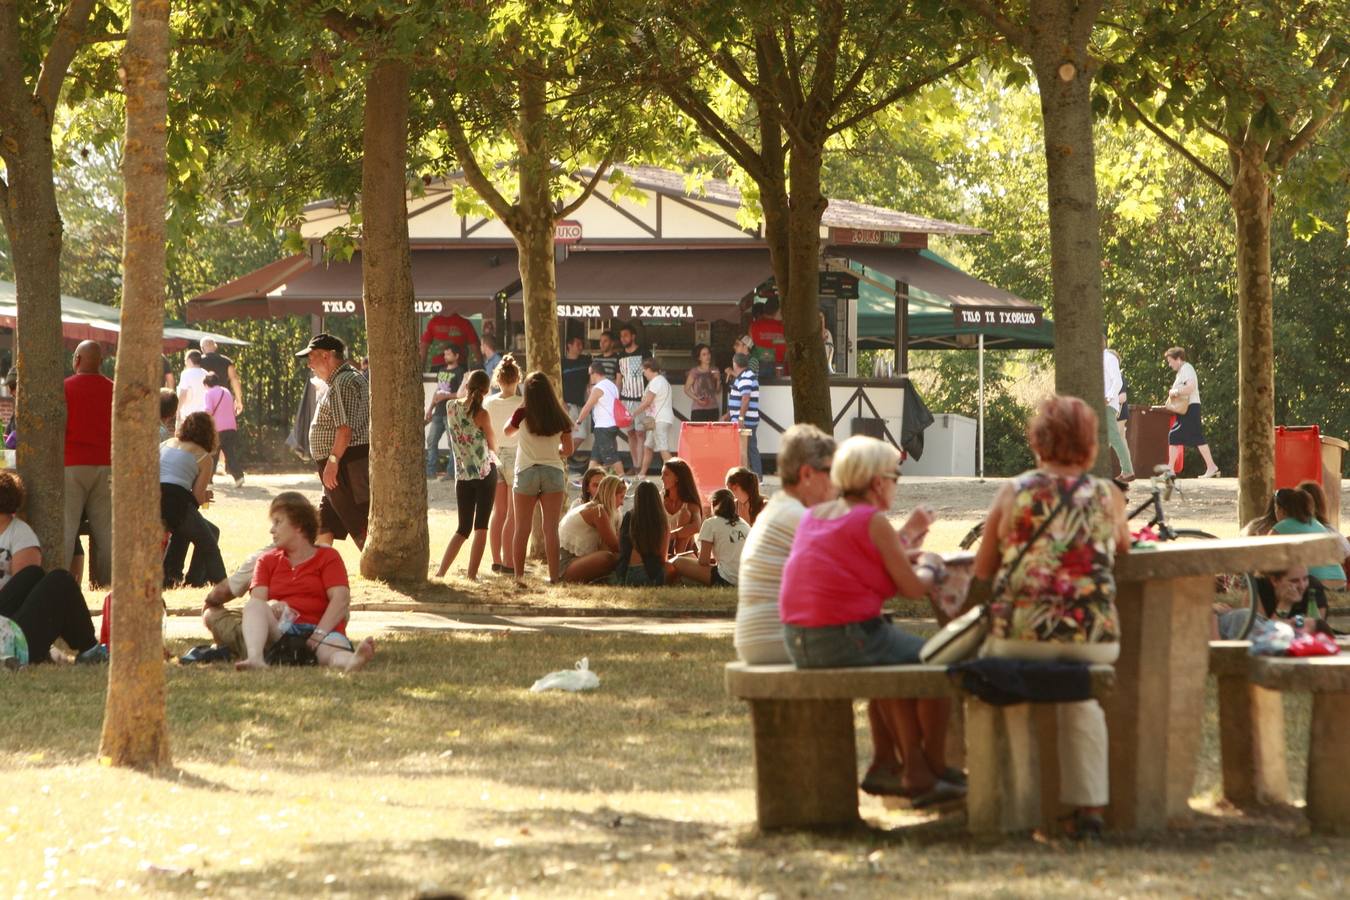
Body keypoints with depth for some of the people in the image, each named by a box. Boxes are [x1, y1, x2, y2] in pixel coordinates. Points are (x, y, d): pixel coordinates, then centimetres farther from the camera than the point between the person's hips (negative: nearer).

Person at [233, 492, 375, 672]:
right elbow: (257, 600, 6)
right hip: (278, 632, 3)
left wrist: (317, 635, -19)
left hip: (321, 628, -3)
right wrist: (272, 605, -21)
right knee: (253, 606, -28)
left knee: (332, 648, -38)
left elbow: (341, 599, -3)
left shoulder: (328, 557, 13)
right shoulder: (267, 561, 23)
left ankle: (353, 660, -77)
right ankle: (254, 658, -56)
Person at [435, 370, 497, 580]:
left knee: (463, 529, 13)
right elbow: (493, 447, 3)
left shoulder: (451, 407, -2)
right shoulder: (481, 415, -12)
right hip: (485, 474, -4)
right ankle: (473, 574, -3)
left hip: (463, 476, 4)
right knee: (481, 527, 1)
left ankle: (441, 571, 3)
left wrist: (465, 391, 18)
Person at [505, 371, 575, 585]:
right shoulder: (560, 418, -3)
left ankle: (519, 575, 3)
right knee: (551, 528, 2)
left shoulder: (522, 415, -8)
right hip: (553, 472, 1)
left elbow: (507, 430, 12)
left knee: (522, 529, 5)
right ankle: (553, 575, -2)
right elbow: (568, 450, 5)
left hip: (527, 472, -1)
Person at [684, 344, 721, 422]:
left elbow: (718, 391, 11)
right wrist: (696, 398, -13)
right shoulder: (694, 372, -3)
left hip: (713, 409, 4)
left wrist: (718, 380, -6)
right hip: (698, 410, -4)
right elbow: (686, 389, 1)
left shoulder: (714, 370, 8)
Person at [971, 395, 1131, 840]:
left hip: (1020, 635, -1)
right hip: (1094, 637, 1)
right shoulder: (1107, 495, 5)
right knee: (1081, 698, 27)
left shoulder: (1013, 491, 2)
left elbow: (983, 568, 9)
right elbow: (1123, 546, 24)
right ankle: (1087, 805, 20)